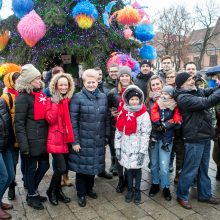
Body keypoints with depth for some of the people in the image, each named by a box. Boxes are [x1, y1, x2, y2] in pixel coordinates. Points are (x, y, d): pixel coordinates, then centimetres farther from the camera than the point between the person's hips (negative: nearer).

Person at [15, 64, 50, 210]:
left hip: (43, 139, 7)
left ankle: (33, 190, 38)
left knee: (44, 165, 15)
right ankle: (31, 196, 30)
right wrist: (23, 145, -18)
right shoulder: (23, 97, -13)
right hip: (32, 140, -7)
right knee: (31, 168, 9)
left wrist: (49, 136, 12)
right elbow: (19, 123, -16)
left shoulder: (41, 94, 10)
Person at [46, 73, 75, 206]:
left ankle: (58, 190, 32)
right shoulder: (51, 100, -6)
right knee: (61, 168, -10)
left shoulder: (69, 100, 9)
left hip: (66, 138, 6)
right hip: (56, 139, -5)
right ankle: (52, 191, 16)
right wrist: (55, 103, -19)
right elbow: (50, 120, -18)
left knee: (65, 167, 11)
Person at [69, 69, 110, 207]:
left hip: (98, 140, 4)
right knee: (82, 165, 7)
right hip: (82, 139, -4)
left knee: (94, 164, 16)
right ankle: (81, 194, 27)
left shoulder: (103, 97, 4)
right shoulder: (78, 97, -9)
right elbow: (73, 120, -11)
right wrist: (74, 141, -13)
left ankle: (89, 189, 38)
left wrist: (107, 135, 6)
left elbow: (106, 118, 9)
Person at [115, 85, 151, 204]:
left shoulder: (144, 115, -9)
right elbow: (118, 131, 5)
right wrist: (117, 147, 3)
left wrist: (142, 152, -14)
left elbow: (145, 134, -11)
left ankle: (137, 191, 30)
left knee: (137, 168, 9)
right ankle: (130, 189, 33)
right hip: (125, 148, 3)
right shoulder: (123, 113, 2)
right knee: (129, 168, 14)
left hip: (137, 148, -3)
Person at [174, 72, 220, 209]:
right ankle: (182, 196, 24)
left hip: (205, 137, 9)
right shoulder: (183, 98, -18)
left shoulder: (197, 91, 8)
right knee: (190, 170, 4)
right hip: (194, 139, -8)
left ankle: (205, 194, 37)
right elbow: (207, 102, -27)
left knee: (204, 169, 21)